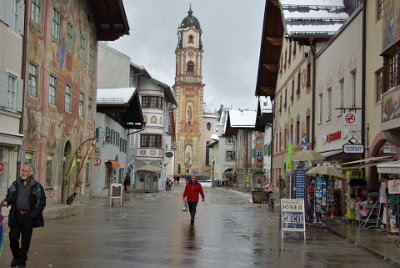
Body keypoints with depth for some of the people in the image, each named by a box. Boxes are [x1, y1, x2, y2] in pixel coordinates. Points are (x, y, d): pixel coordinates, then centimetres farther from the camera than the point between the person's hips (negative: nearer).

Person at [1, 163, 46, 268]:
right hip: (16, 216, 2)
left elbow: (41, 202, -1)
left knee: (25, 241, 4)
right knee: (13, 238, 1)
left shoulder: (37, 186, -2)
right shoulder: (15, 184, 7)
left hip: (28, 217, -2)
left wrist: (33, 214, -9)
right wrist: (6, 201, -6)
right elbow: (9, 196, 16)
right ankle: (16, 256, 26)